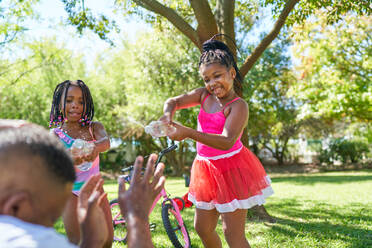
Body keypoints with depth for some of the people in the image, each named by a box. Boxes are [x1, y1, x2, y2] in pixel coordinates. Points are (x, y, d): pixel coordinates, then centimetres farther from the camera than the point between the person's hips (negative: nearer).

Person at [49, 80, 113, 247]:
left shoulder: (94, 127, 1)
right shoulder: (55, 134, -4)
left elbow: (106, 141, -21)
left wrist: (96, 147, -47)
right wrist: (70, 160, -46)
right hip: (71, 194, -2)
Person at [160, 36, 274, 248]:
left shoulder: (238, 106, -17)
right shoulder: (204, 95, 3)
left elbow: (227, 141, -30)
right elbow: (174, 101, 8)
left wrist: (188, 133, -40)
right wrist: (168, 113, -17)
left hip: (231, 169, -7)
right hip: (207, 169, 7)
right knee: (202, 227, 18)